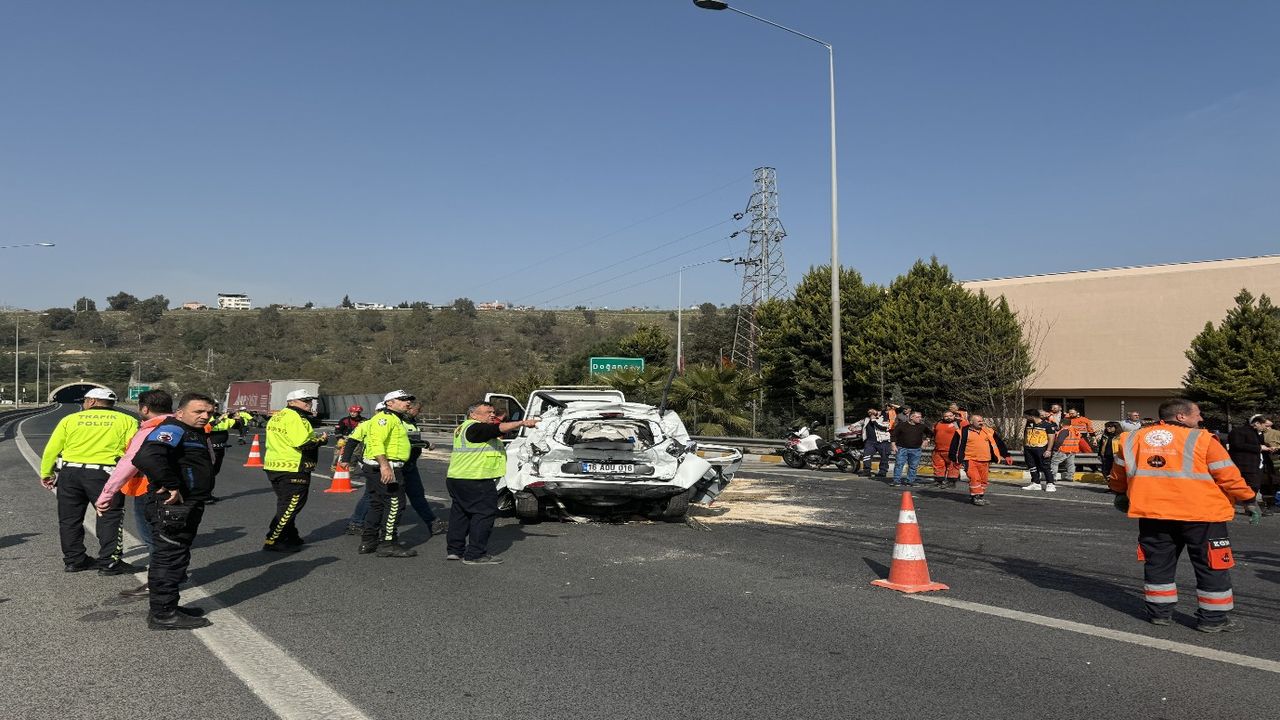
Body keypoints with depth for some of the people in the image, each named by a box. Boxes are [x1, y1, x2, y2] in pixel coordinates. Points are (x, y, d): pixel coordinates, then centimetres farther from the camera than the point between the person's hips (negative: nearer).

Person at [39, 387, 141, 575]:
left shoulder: (70, 419, 9)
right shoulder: (126, 421, 3)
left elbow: (51, 449, 9)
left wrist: (46, 474, 18)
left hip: (70, 473, 3)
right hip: (104, 474, -3)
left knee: (70, 518, 16)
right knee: (110, 518, 2)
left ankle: (74, 560, 23)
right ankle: (110, 563, -2)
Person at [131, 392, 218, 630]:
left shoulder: (197, 434, 20)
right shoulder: (172, 430, -15)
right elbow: (147, 457, -31)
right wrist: (171, 486, -26)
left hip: (187, 508, 11)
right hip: (171, 508, -11)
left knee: (176, 558, 18)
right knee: (169, 558, -5)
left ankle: (167, 607, 29)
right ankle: (163, 614, 1)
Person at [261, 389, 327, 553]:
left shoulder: (277, 416, 16)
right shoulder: (294, 417, -16)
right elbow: (303, 443, -25)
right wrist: (321, 439, -8)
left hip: (274, 467, 10)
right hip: (292, 470, -10)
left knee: (286, 505, 21)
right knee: (290, 506, -4)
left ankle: (290, 537, 33)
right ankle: (272, 541, -3)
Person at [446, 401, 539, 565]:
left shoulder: (462, 428, 20)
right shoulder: (474, 428, -14)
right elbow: (499, 428, -29)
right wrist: (523, 423, -36)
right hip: (475, 481, -11)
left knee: (460, 513, 17)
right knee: (484, 513, -4)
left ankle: (454, 550, 25)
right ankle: (475, 555, -3)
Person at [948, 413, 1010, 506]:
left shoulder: (989, 432, 10)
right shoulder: (963, 432, -3)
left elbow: (999, 443, 17)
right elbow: (955, 446, -1)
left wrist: (1006, 455, 16)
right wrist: (956, 460, -3)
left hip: (984, 461, 5)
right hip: (970, 460, -5)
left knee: (983, 480, 9)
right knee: (974, 478, -15)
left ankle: (981, 497, 22)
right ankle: (976, 497, -7)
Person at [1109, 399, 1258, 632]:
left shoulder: (1132, 439, 4)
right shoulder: (1200, 440, -9)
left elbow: (1118, 473, 16)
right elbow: (1228, 475, -5)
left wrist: (1120, 495, 32)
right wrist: (1248, 499, 8)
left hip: (1152, 513, 4)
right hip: (1201, 516, -4)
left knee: (1158, 564, 16)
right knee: (1212, 566, 9)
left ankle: (1159, 612, 20)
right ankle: (1213, 618, 13)